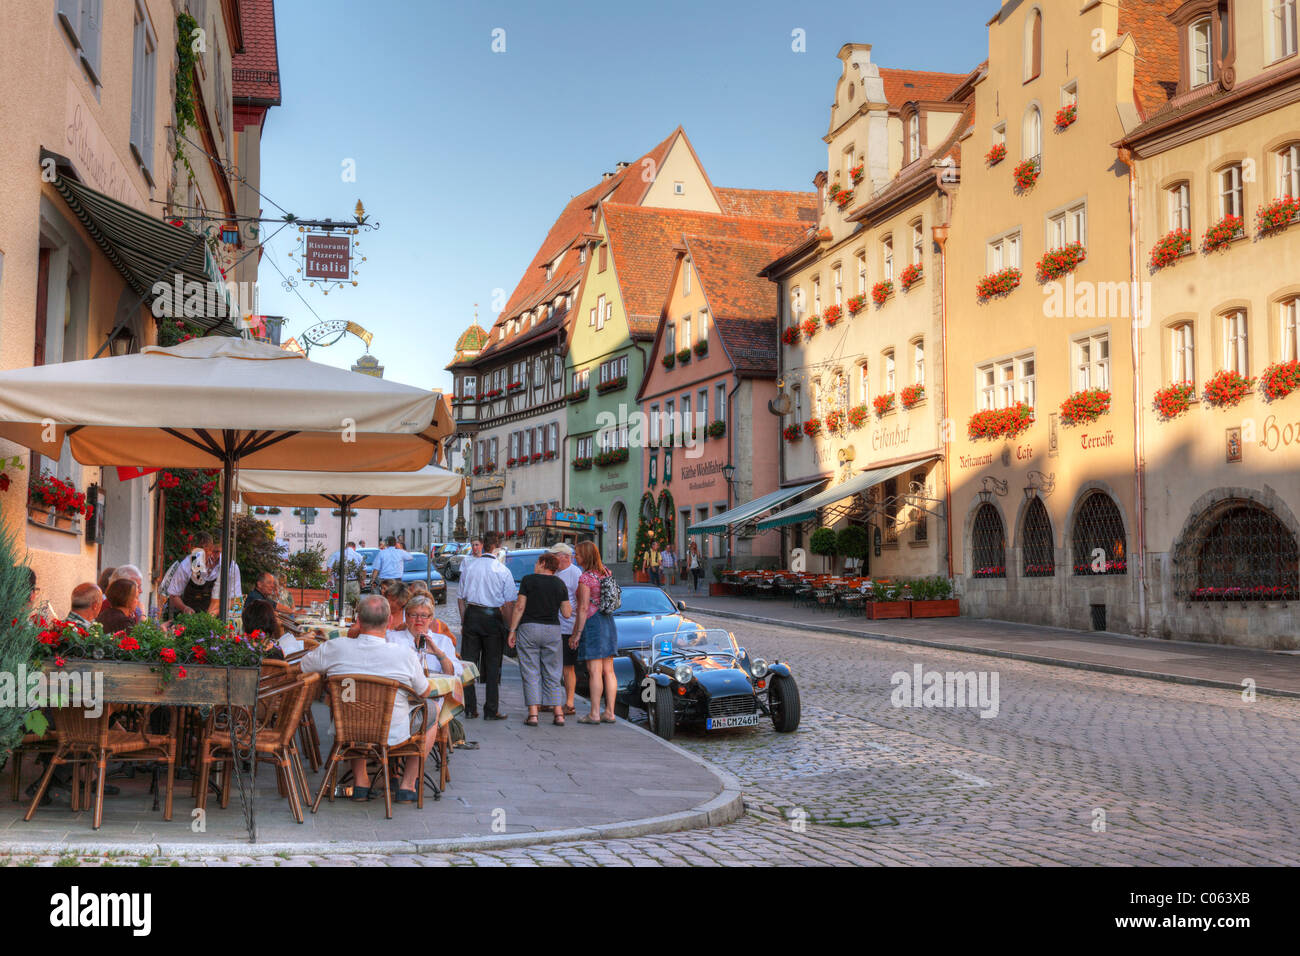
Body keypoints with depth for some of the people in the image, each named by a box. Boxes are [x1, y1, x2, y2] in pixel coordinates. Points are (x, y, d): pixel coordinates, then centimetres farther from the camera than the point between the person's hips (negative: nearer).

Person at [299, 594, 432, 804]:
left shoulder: (335, 648, -15)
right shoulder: (405, 655, -19)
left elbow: (301, 667, 5)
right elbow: (424, 692, -1)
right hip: (394, 737, -3)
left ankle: (360, 782, 30)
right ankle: (407, 785, 23)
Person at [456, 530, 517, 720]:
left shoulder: (468, 567, 4)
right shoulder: (503, 571, -7)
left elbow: (461, 597, 9)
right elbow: (509, 603, -7)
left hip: (471, 614, 3)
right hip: (493, 617, -3)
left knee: (469, 661, 8)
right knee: (492, 665, 4)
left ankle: (470, 708, 10)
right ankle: (491, 710, 4)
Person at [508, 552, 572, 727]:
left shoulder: (528, 580, -3)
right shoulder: (560, 584, 6)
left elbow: (520, 607, -6)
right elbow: (567, 613, 4)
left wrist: (512, 630, -1)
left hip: (529, 628, -3)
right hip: (553, 629, 3)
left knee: (531, 673, 1)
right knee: (553, 673, 9)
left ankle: (533, 714, -5)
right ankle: (558, 714, 4)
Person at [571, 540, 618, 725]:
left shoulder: (585, 578, -15)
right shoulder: (606, 573, 8)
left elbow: (583, 608, -16)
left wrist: (576, 633, -12)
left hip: (592, 624, -8)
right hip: (608, 621, 8)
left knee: (595, 671, -5)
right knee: (608, 670, 8)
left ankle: (594, 714, -3)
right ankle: (609, 712, 10)